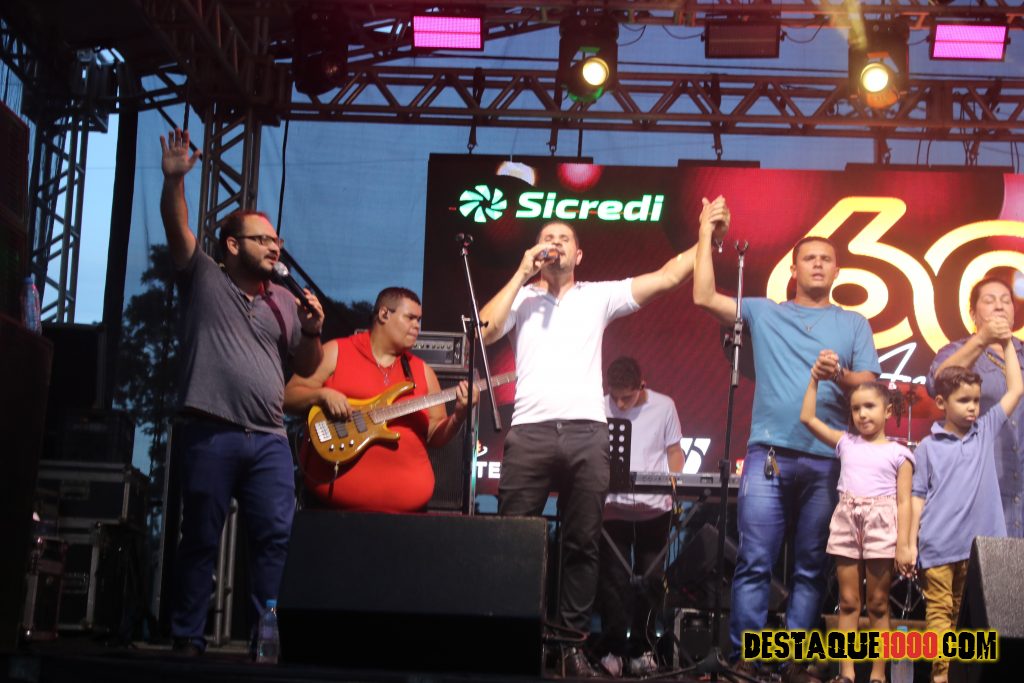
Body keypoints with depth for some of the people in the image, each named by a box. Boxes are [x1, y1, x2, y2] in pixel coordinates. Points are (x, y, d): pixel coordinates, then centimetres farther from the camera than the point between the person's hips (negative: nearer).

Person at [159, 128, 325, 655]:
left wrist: (312, 331, 1)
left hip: (268, 439, 4)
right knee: (200, 539, 1)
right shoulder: (203, 278, 6)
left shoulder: (283, 301, 17)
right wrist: (174, 180, -23)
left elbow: (306, 368, 20)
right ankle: (187, 637, 7)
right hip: (209, 434, -4)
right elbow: (177, 227, -8)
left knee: (277, 536, -4)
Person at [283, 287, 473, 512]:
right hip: (338, 481, -3)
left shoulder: (422, 371, 16)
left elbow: (434, 436, 15)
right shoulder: (336, 352, 5)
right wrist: (322, 395, -14)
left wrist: (459, 416, -4)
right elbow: (288, 396, 3)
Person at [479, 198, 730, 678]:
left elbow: (666, 278, 8)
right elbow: (484, 332, -4)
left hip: (586, 434, 1)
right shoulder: (520, 298, 14)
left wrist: (706, 237, -1)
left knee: (581, 544, 4)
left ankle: (573, 642, 10)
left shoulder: (599, 296, 14)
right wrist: (522, 274, 0)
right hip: (530, 431, -1)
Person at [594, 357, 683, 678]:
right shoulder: (601, 408, -3)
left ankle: (642, 649, 15)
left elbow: (674, 451, 7)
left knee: (650, 579, 6)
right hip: (613, 506, -1)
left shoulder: (664, 407, -1)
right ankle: (611, 649, 3)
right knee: (613, 579, -2)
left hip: (654, 507, 1)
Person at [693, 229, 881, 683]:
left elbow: (870, 387, 6)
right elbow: (704, 296, 4)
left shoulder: (854, 325, 16)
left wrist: (840, 376, -15)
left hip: (828, 462, 1)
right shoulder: (763, 313, 14)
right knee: (754, 562, -7)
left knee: (812, 568, 3)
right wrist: (707, 235, 6)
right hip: (769, 454, -1)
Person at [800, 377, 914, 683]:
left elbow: (904, 501, -2)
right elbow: (807, 418, 11)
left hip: (881, 526, -3)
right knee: (848, 602, 4)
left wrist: (903, 545, -9)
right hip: (847, 523, 3)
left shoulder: (898, 453, 3)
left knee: (878, 604, 4)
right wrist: (815, 381, 8)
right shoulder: (846, 443, 12)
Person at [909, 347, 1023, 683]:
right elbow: (918, 496, 2)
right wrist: (910, 542, -3)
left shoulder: (986, 432, 9)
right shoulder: (928, 447, 1)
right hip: (938, 547, -3)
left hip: (978, 544, 3)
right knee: (939, 611, -1)